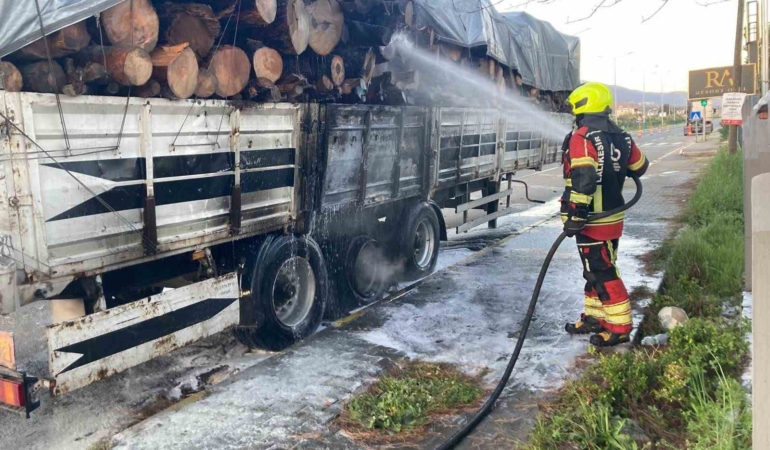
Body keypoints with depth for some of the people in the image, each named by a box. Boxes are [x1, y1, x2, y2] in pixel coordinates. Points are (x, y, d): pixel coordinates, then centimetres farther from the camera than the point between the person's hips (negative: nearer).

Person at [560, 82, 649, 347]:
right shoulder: (620, 137, 8)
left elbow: (583, 179, -27)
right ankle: (595, 317, 29)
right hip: (614, 216, 9)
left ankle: (619, 327, 5)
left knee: (602, 274, -1)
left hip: (592, 221, -9)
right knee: (596, 270, 19)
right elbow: (640, 167, 21)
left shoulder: (581, 137, -17)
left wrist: (574, 216, -24)